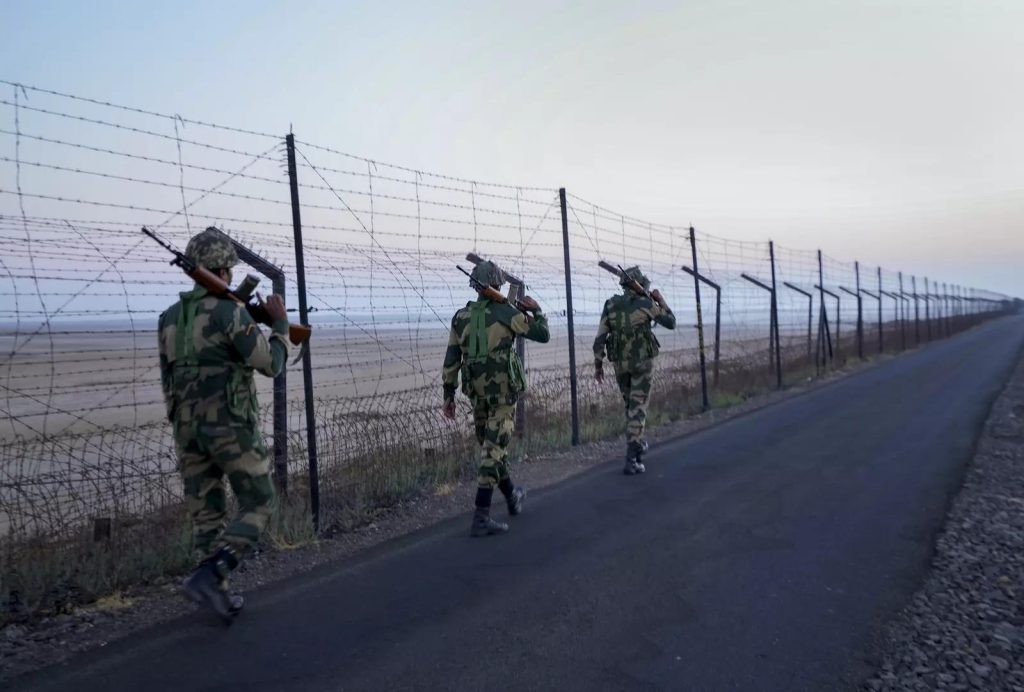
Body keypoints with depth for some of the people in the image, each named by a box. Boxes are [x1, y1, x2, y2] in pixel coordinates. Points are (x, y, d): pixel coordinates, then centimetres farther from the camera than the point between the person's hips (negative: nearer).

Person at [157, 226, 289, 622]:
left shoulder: (170, 318, 9)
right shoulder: (231, 312, -14)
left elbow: (169, 379, 14)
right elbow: (270, 365, -12)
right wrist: (281, 325, 3)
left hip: (188, 427, 7)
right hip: (232, 426, -7)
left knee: (207, 515, 13)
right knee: (257, 507, 6)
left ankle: (220, 597, 17)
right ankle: (207, 577, -8)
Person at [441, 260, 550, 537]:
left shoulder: (461, 317, 5)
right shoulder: (506, 313, -9)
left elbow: (451, 360, 5)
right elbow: (542, 335, -3)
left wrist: (448, 395, 10)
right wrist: (536, 310, 14)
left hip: (477, 393, 6)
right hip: (504, 391, -5)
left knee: (492, 447, 20)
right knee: (493, 451, -6)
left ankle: (512, 497, 41)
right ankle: (481, 518, -9)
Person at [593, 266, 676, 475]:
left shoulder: (610, 305, 2)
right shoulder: (647, 304, -7)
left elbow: (600, 338, -2)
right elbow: (671, 323, 6)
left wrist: (598, 364, 5)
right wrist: (661, 301, 17)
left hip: (619, 362, 4)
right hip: (642, 361, -4)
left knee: (631, 403, 23)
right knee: (637, 407, -4)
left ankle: (637, 444, 38)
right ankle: (631, 459, -9)